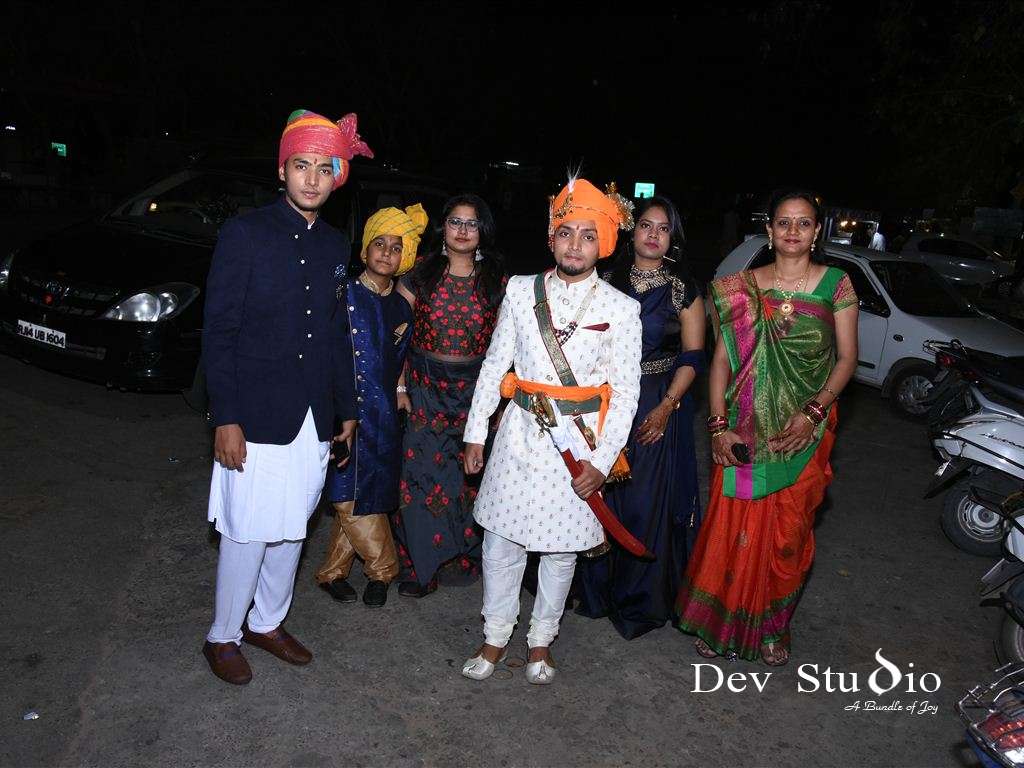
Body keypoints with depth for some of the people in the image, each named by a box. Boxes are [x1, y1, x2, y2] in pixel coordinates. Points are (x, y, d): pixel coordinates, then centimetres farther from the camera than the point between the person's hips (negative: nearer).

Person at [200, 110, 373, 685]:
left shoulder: (336, 246, 9)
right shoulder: (245, 233, -7)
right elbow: (219, 330, -9)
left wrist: (347, 410, 13)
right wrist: (226, 418, -14)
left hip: (315, 418, 5)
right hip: (257, 417, -5)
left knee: (291, 529, 15)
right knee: (248, 533, 3)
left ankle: (268, 622, 34)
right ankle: (223, 636, 24)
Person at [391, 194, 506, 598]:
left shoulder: (496, 280, 2)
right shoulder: (421, 272, 1)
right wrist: (400, 385, -5)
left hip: (475, 389, 0)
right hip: (425, 387, 0)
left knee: (468, 473, 5)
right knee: (421, 472, -1)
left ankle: (463, 557, 25)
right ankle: (419, 565, 14)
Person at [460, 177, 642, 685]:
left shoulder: (621, 308, -5)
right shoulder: (521, 291, 1)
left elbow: (625, 391, -4)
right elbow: (494, 365, 5)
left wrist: (602, 460, -9)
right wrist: (475, 432, 5)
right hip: (520, 432, 2)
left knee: (562, 546, 13)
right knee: (501, 539, 9)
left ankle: (541, 638, 35)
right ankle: (496, 636, 31)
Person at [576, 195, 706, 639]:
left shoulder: (684, 291, 0)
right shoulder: (608, 282, 6)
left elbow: (692, 356, -3)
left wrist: (667, 407, -13)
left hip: (657, 407, -2)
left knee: (647, 499, 2)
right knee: (600, 494, 8)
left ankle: (639, 599, 19)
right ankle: (597, 588, 27)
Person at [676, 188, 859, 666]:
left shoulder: (835, 284, 1)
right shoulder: (742, 287, 2)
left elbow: (847, 357, 0)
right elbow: (722, 358, -1)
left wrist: (813, 412, -13)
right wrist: (719, 425, -9)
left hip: (804, 433, 0)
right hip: (745, 429, 0)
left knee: (789, 533, 8)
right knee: (732, 527, 4)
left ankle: (773, 627, 29)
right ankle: (719, 622, 24)